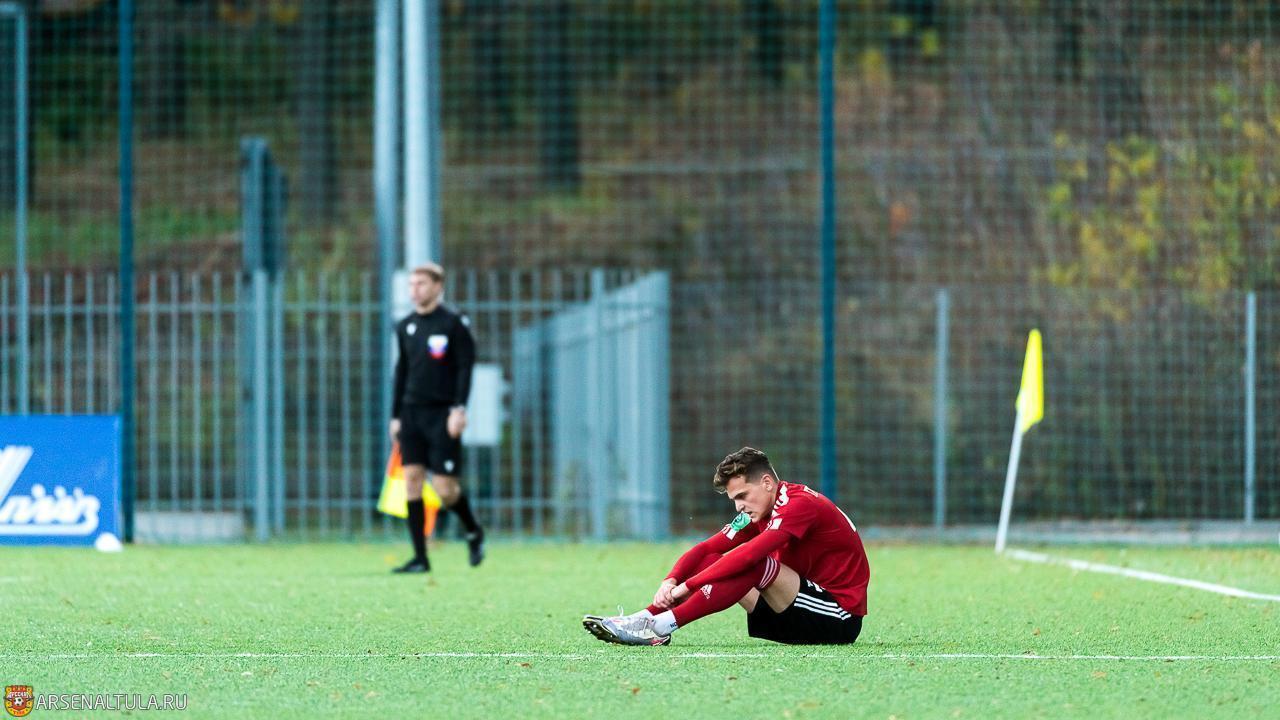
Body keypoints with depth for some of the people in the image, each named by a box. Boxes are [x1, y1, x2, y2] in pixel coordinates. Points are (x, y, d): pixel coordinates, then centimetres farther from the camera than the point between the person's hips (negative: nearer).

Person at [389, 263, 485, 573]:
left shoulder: (454, 323, -3)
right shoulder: (405, 327, 13)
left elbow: (465, 368, -6)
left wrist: (459, 409, -15)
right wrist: (395, 416, 15)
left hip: (442, 415, -5)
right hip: (412, 413, 5)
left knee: (444, 488, -8)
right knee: (412, 477, -5)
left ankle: (473, 532, 21)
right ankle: (420, 557, -3)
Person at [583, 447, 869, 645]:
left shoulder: (800, 505, -19)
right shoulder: (758, 513, 9)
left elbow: (748, 555, -30)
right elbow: (706, 549, 3)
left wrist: (687, 586, -29)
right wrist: (671, 581, -15)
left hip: (841, 619, -9)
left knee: (754, 565, -29)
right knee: (712, 560, 0)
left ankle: (661, 625, -31)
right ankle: (646, 618, -14)